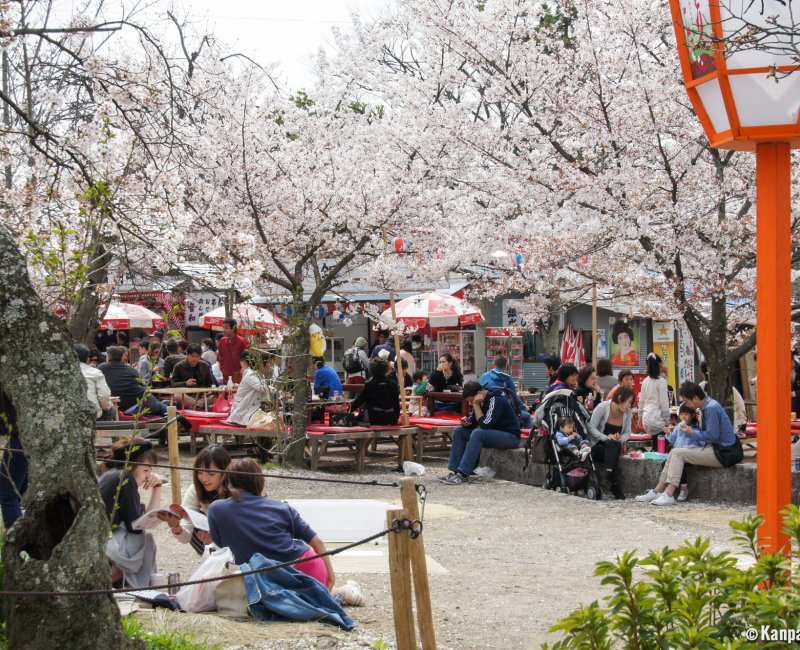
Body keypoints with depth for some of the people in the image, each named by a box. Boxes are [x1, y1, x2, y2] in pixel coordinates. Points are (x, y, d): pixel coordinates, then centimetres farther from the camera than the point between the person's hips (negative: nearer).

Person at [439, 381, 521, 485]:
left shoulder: (496, 400, -22)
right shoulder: (481, 400, 4)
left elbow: (485, 424, -27)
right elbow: (473, 421, 13)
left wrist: (476, 405, -23)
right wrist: (466, 422, -9)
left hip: (510, 436, -9)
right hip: (493, 432, 9)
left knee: (477, 434, -33)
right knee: (459, 431, 1)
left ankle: (462, 474, -34)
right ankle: (455, 471, -9)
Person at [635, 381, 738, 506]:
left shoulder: (711, 408, -18)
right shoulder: (706, 406, 12)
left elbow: (712, 435, -21)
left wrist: (692, 432, -8)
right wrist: (690, 429, 4)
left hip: (720, 452, -10)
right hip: (712, 448, 10)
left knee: (678, 453, -15)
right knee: (675, 452, 5)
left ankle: (668, 495, -18)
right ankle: (658, 491, 4)